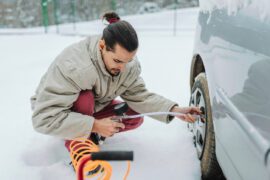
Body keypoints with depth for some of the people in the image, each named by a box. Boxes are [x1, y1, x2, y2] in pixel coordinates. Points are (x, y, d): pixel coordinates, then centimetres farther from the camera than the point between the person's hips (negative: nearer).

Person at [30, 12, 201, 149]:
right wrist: (95, 126, -40)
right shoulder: (74, 65, -41)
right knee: (85, 98, -37)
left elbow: (139, 95, -16)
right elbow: (44, 118, -40)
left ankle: (87, 134, 5)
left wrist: (175, 110, -28)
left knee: (136, 118, -8)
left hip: (93, 106, 6)